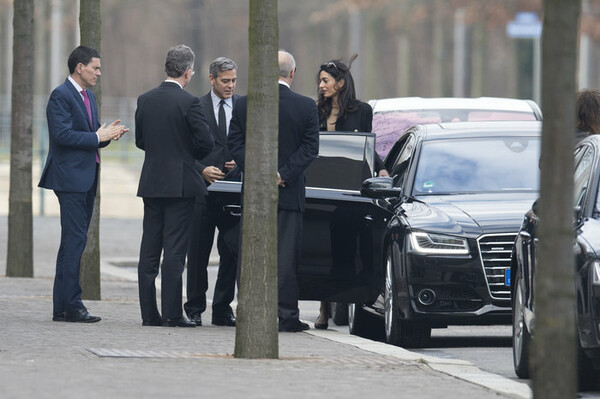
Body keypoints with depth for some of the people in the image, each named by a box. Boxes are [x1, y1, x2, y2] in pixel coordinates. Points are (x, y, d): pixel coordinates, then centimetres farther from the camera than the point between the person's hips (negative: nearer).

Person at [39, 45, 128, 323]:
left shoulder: (89, 96, 19)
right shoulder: (61, 96, -11)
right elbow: (63, 134, -21)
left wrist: (107, 135, 2)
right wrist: (98, 137, -16)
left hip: (86, 179, 10)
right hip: (70, 178, -10)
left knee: (74, 242, 10)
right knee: (74, 241, -11)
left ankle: (62, 307, 12)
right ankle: (70, 305, -11)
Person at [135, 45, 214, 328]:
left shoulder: (145, 100, 5)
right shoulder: (188, 102, -12)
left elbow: (140, 140, 12)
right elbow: (206, 143, -12)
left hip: (151, 184, 5)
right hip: (180, 184, -5)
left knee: (149, 250, 7)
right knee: (174, 250, -4)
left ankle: (149, 312, 8)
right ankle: (172, 313, -5)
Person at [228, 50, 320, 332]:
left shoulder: (244, 105, 1)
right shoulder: (306, 107, -4)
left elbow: (235, 143, -3)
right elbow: (310, 148, -8)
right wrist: (283, 176, -9)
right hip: (290, 192, -1)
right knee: (286, 253, 2)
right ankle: (286, 315, 0)